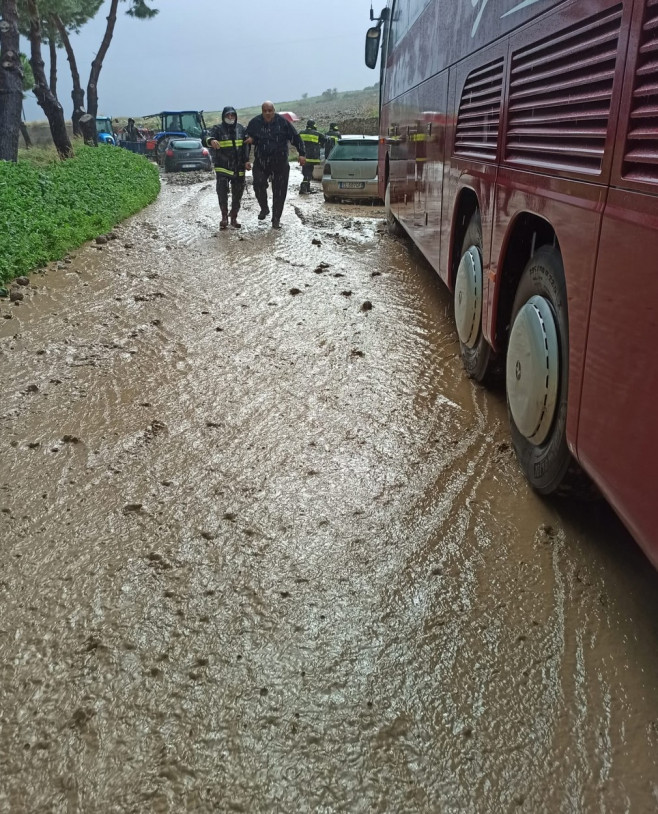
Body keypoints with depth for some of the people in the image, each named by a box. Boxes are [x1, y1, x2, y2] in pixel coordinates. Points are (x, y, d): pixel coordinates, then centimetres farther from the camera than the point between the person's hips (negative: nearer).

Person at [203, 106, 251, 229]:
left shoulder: (240, 129, 11)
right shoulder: (217, 129, -3)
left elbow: (245, 146, 17)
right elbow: (206, 139, -19)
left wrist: (246, 161, 5)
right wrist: (211, 141, -43)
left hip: (239, 167, 4)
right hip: (222, 167, -4)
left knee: (237, 194, 9)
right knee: (222, 191, -18)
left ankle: (233, 217, 22)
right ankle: (224, 217, -9)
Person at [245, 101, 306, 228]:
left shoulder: (283, 122, -4)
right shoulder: (255, 122, 0)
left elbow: (295, 138, 0)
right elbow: (247, 137, 16)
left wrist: (302, 153, -6)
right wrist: (250, 139, -8)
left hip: (280, 163, -1)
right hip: (261, 162, 1)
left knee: (279, 191, 1)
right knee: (258, 185, -16)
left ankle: (276, 219, 12)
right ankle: (264, 208, 12)